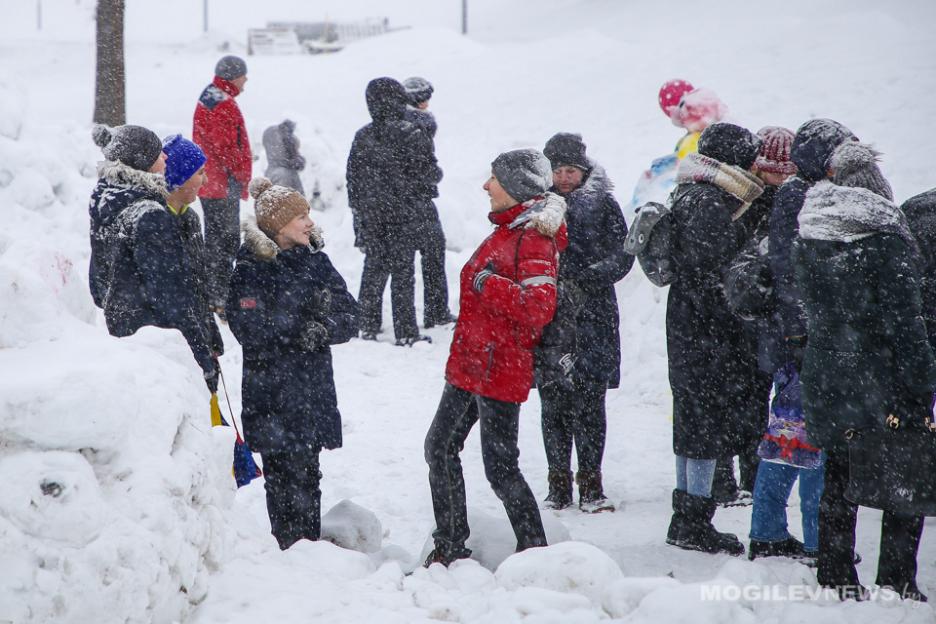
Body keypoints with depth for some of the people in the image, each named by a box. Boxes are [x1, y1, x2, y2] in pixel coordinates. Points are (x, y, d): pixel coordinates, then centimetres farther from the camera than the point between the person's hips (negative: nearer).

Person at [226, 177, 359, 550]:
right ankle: (290, 548, 8)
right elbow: (249, 328, -17)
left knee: (308, 472, 8)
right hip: (271, 391, -4)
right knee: (285, 474, -2)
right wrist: (308, 312, -18)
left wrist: (320, 331, -16)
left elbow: (349, 320, 3)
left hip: (314, 387, 4)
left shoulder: (315, 260, 8)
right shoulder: (250, 267, -6)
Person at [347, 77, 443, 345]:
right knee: (403, 270, -1)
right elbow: (427, 172, -11)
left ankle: (368, 326, 17)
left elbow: (353, 178, 8)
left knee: (373, 268, 14)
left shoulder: (362, 137, 4)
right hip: (403, 214, -4)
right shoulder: (411, 135, -12)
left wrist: (358, 215, 16)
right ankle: (406, 332, 0)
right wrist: (436, 175, 13)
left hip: (371, 215, 4)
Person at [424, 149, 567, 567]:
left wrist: (488, 284, -22)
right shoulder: (506, 232, 12)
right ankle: (450, 547, 27)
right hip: (469, 365, 10)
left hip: (500, 371, -10)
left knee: (500, 468, -5)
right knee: (440, 448, 16)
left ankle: (535, 551, 7)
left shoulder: (533, 241, -17)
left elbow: (538, 308, -29)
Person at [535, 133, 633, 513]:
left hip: (592, 320, -1)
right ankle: (559, 484, 11)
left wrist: (589, 273, -15)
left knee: (589, 402, -2)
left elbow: (623, 256, 0)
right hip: (549, 320, 1)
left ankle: (590, 484, 6)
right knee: (553, 402, 3)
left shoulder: (603, 206, 4)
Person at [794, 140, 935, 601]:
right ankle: (897, 580, 5)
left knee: (837, 478, 16)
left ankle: (835, 579, 20)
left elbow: (805, 302, 9)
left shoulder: (807, 235, 2)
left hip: (826, 377, 5)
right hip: (882, 379, -5)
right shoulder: (886, 237, -15)